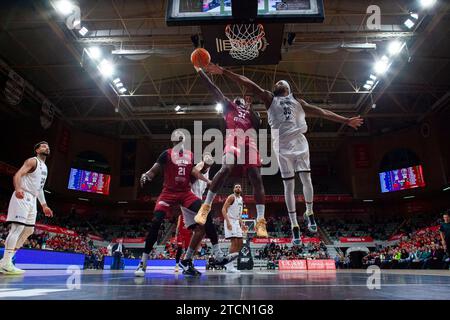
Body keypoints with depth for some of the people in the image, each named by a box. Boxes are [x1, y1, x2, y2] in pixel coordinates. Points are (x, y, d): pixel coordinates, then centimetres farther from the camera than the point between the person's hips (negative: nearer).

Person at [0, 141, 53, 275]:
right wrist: (18, 188, -38)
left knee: (29, 230, 9)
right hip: (22, 197, -10)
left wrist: (44, 205, 24)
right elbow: (18, 175, -18)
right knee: (17, 228, -15)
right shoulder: (32, 161, -4)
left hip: (32, 199, 10)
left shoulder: (44, 167, 22)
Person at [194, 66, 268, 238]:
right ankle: (206, 206, -16)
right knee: (226, 168, -29)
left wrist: (249, 107, 8)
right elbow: (213, 89, 22)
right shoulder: (228, 106, 27)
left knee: (257, 179, -10)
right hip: (233, 142, -3)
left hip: (250, 145, 3)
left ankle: (260, 222, -12)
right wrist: (199, 70, 19)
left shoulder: (250, 112, 33)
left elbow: (258, 123, 11)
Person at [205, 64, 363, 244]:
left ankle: (309, 213, 20)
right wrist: (224, 72, 1)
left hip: (299, 142, 2)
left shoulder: (298, 103, 24)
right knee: (289, 186, 3)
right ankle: (294, 226, 12)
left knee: (306, 180, 3)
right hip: (282, 146, -2)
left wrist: (346, 121, 24)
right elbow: (249, 84, 7)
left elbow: (322, 112, 25)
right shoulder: (269, 99, 17)